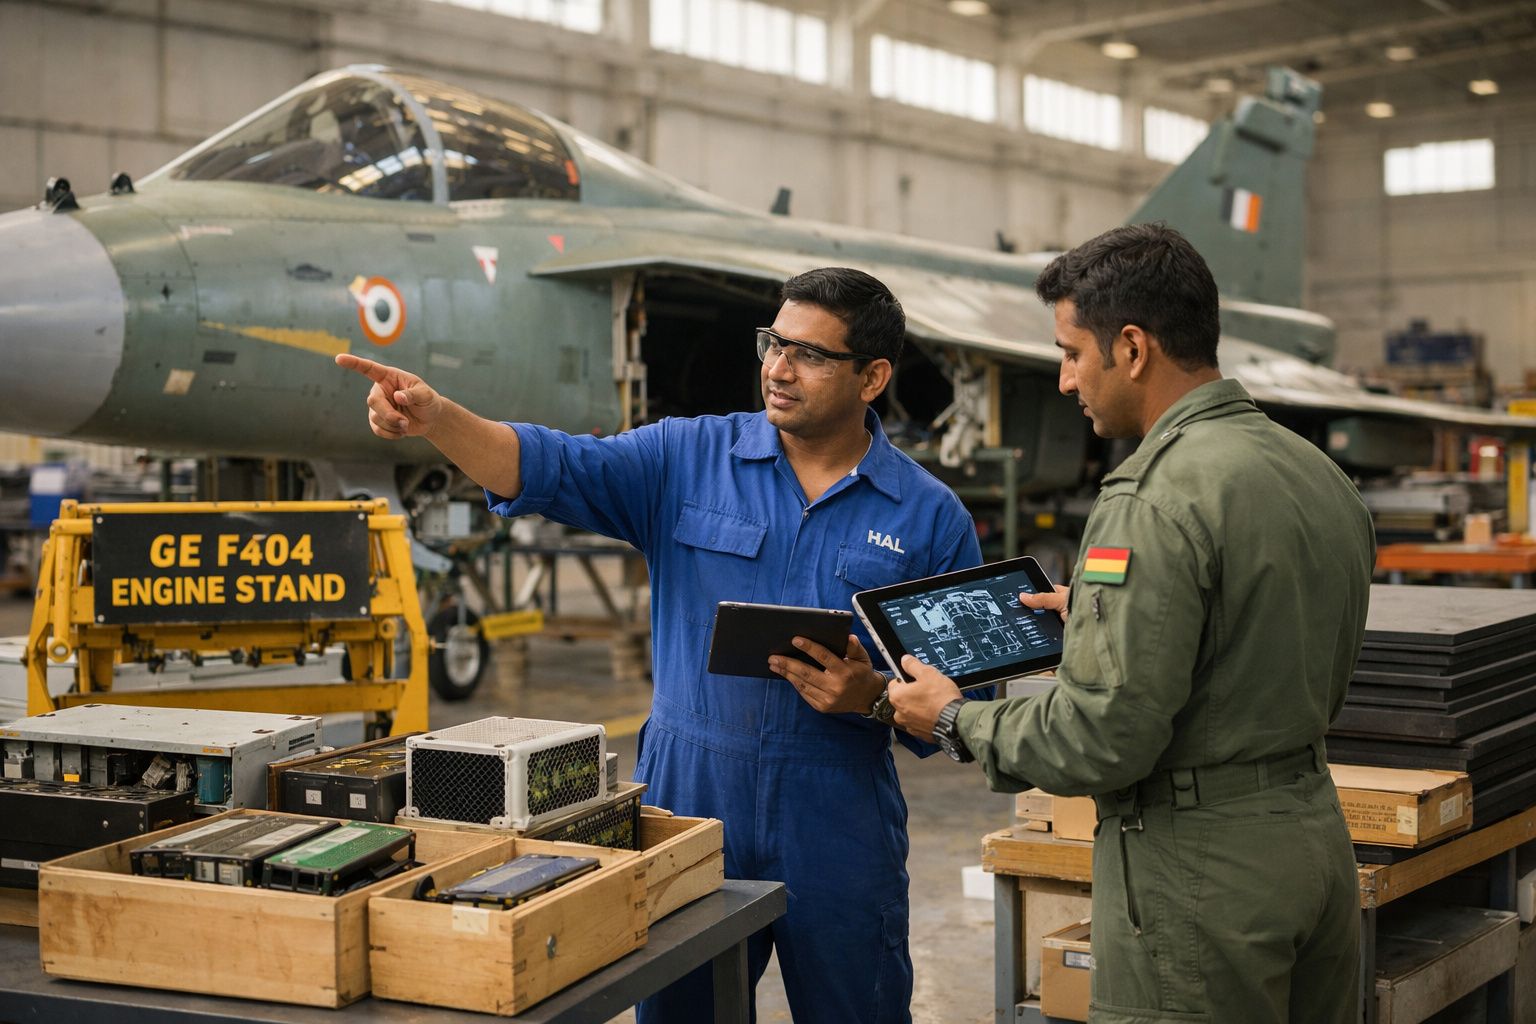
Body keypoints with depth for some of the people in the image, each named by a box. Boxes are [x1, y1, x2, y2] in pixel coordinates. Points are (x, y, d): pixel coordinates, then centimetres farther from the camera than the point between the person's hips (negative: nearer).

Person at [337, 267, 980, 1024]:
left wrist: (872, 697, -18)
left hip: (837, 827, -1)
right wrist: (434, 418, -28)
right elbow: (555, 468, -12)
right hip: (689, 800, 1)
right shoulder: (690, 459, 1)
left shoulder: (932, 519, -1)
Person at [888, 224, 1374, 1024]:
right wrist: (1099, 612, 21)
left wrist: (957, 720, -5)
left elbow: (1104, 739, -22)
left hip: (1200, 868, -9)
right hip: (1314, 831, 9)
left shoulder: (1157, 500, -20)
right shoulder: (1322, 474, 8)